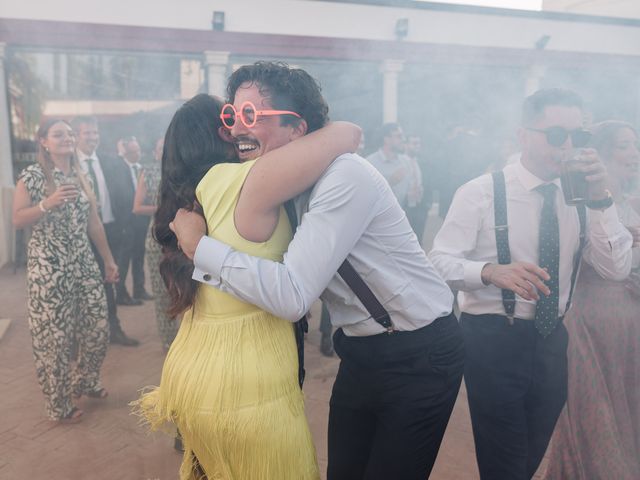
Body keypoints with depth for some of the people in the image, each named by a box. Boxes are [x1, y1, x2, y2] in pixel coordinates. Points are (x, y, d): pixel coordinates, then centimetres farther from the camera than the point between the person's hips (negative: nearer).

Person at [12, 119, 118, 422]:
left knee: (98, 329, 8)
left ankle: (84, 383, 35)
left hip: (84, 265, 5)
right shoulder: (32, 176, -5)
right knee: (53, 338, 3)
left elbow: (93, 222, 13)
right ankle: (59, 406, 22)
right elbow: (17, 220, -11)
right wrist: (48, 203, -26)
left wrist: (108, 260, 14)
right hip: (48, 268, -5)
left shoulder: (81, 176, 11)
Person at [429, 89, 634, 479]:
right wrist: (491, 271, -36)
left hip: (552, 341, 6)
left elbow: (617, 269, -6)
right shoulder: (480, 192, -11)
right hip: (492, 341, -5)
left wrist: (599, 198, -17)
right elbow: (439, 263, -17)